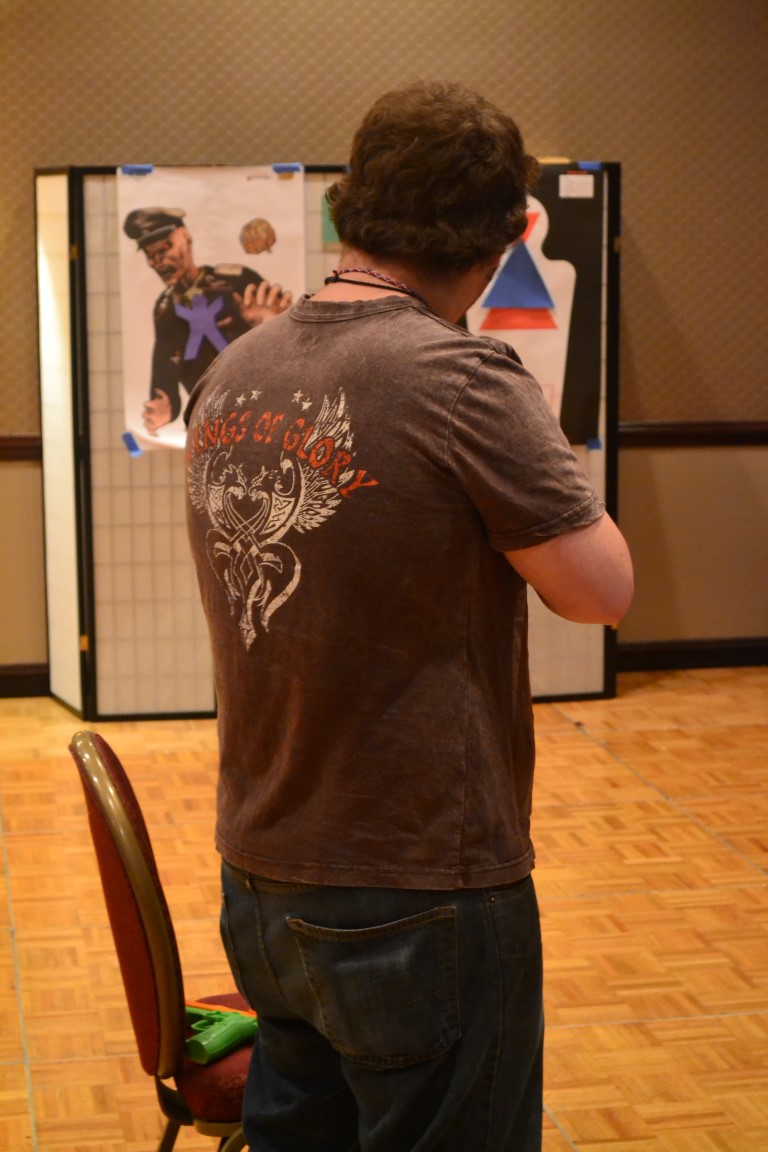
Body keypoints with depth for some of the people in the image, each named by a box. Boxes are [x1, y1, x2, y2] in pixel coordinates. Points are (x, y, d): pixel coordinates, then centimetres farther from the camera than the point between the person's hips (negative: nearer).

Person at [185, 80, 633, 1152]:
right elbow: (602, 590, -14)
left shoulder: (232, 374, 3)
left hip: (261, 883, 7)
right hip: (422, 899, -7)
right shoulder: (461, 378, -20)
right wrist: (541, 455, 1)